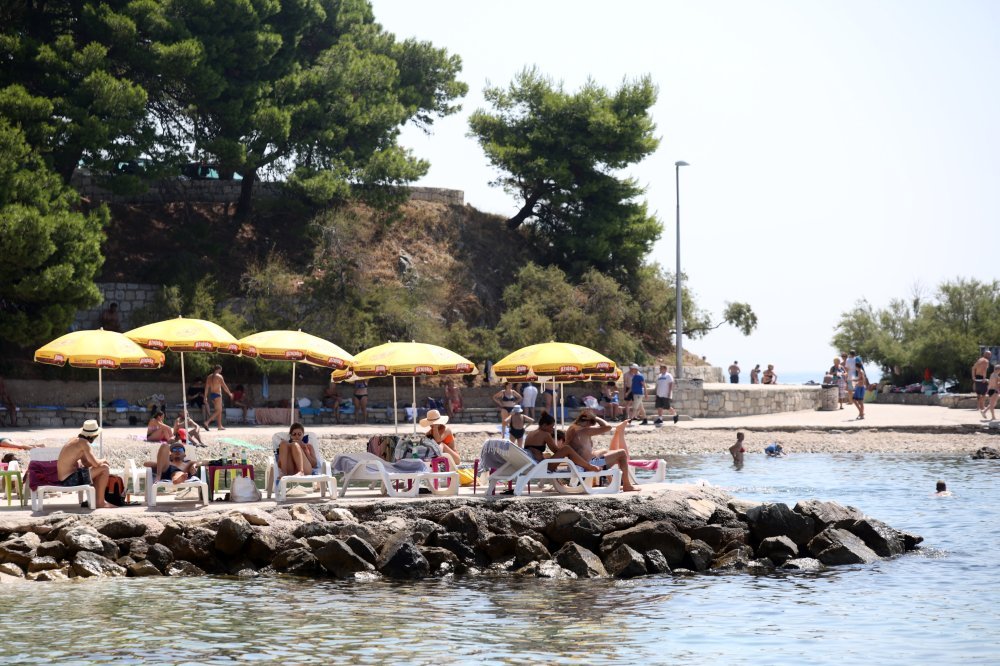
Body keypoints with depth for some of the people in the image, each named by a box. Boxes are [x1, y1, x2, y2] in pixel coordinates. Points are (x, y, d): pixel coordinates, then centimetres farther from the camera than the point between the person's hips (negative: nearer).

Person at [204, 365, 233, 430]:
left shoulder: (209, 377, 11)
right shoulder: (219, 376, -9)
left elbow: (206, 388, 9)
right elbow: (224, 386, -8)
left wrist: (205, 397, 11)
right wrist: (230, 393, 4)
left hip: (211, 395, 8)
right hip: (217, 395, -8)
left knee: (219, 410, 15)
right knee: (218, 411, -7)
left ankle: (220, 426, 15)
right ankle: (207, 422, -22)